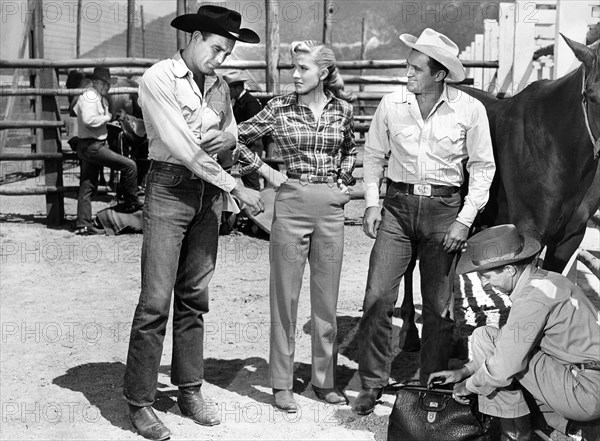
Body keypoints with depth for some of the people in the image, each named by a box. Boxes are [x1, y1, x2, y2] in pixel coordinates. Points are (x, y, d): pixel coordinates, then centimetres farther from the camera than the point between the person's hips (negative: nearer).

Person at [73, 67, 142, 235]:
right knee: (129, 166, -12)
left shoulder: (99, 98, 20)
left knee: (88, 186, 11)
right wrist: (107, 117, -14)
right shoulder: (90, 97, -13)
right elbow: (89, 120, -28)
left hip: (88, 147, 11)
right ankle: (131, 204, -1)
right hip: (91, 146, -11)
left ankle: (83, 224, 13)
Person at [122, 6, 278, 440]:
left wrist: (223, 137, -4)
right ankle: (140, 401, 3)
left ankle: (190, 390, 20)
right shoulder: (158, 79, -9)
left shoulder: (219, 85, 11)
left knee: (195, 296, 10)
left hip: (210, 189, 6)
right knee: (156, 300, -7)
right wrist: (236, 186, -16)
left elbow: (232, 134, 22)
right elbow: (182, 148, -17)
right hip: (169, 187, -6)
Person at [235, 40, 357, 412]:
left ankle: (325, 379, 21)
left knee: (327, 297, 9)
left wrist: (344, 180, 10)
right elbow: (238, 138, 4)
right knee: (285, 295, 3)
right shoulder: (280, 108, -2)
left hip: (331, 207, 2)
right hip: (291, 204, -2)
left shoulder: (342, 109, 5)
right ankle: (282, 383, 13)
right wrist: (262, 167, -2)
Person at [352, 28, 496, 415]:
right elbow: (374, 156, 11)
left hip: (444, 209, -1)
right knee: (377, 298, -5)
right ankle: (372, 384, 9)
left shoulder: (470, 110, -4)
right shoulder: (392, 105, 1)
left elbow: (483, 167, 0)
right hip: (397, 207, 1)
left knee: (440, 306, 7)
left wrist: (465, 220, -7)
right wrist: (372, 202, -1)